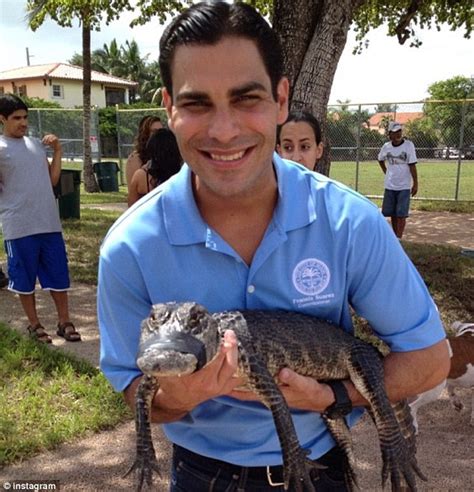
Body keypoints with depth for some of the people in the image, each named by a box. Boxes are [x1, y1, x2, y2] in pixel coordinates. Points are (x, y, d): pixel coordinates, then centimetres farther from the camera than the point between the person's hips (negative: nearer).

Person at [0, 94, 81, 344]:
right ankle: (34, 324, 23)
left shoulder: (37, 144, 11)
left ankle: (64, 321, 22)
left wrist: (57, 151, 7)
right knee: (24, 278, 8)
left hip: (49, 223, 5)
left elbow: (52, 180, 13)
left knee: (58, 274, 9)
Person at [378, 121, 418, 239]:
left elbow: (412, 166, -10)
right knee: (392, 213, 11)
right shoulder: (386, 146, 1)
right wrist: (386, 171, 10)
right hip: (390, 186, 4)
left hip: (404, 186, -4)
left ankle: (398, 239, -7)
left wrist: (415, 184, -11)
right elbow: (380, 159, 22)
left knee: (401, 214, -7)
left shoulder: (408, 145, -9)